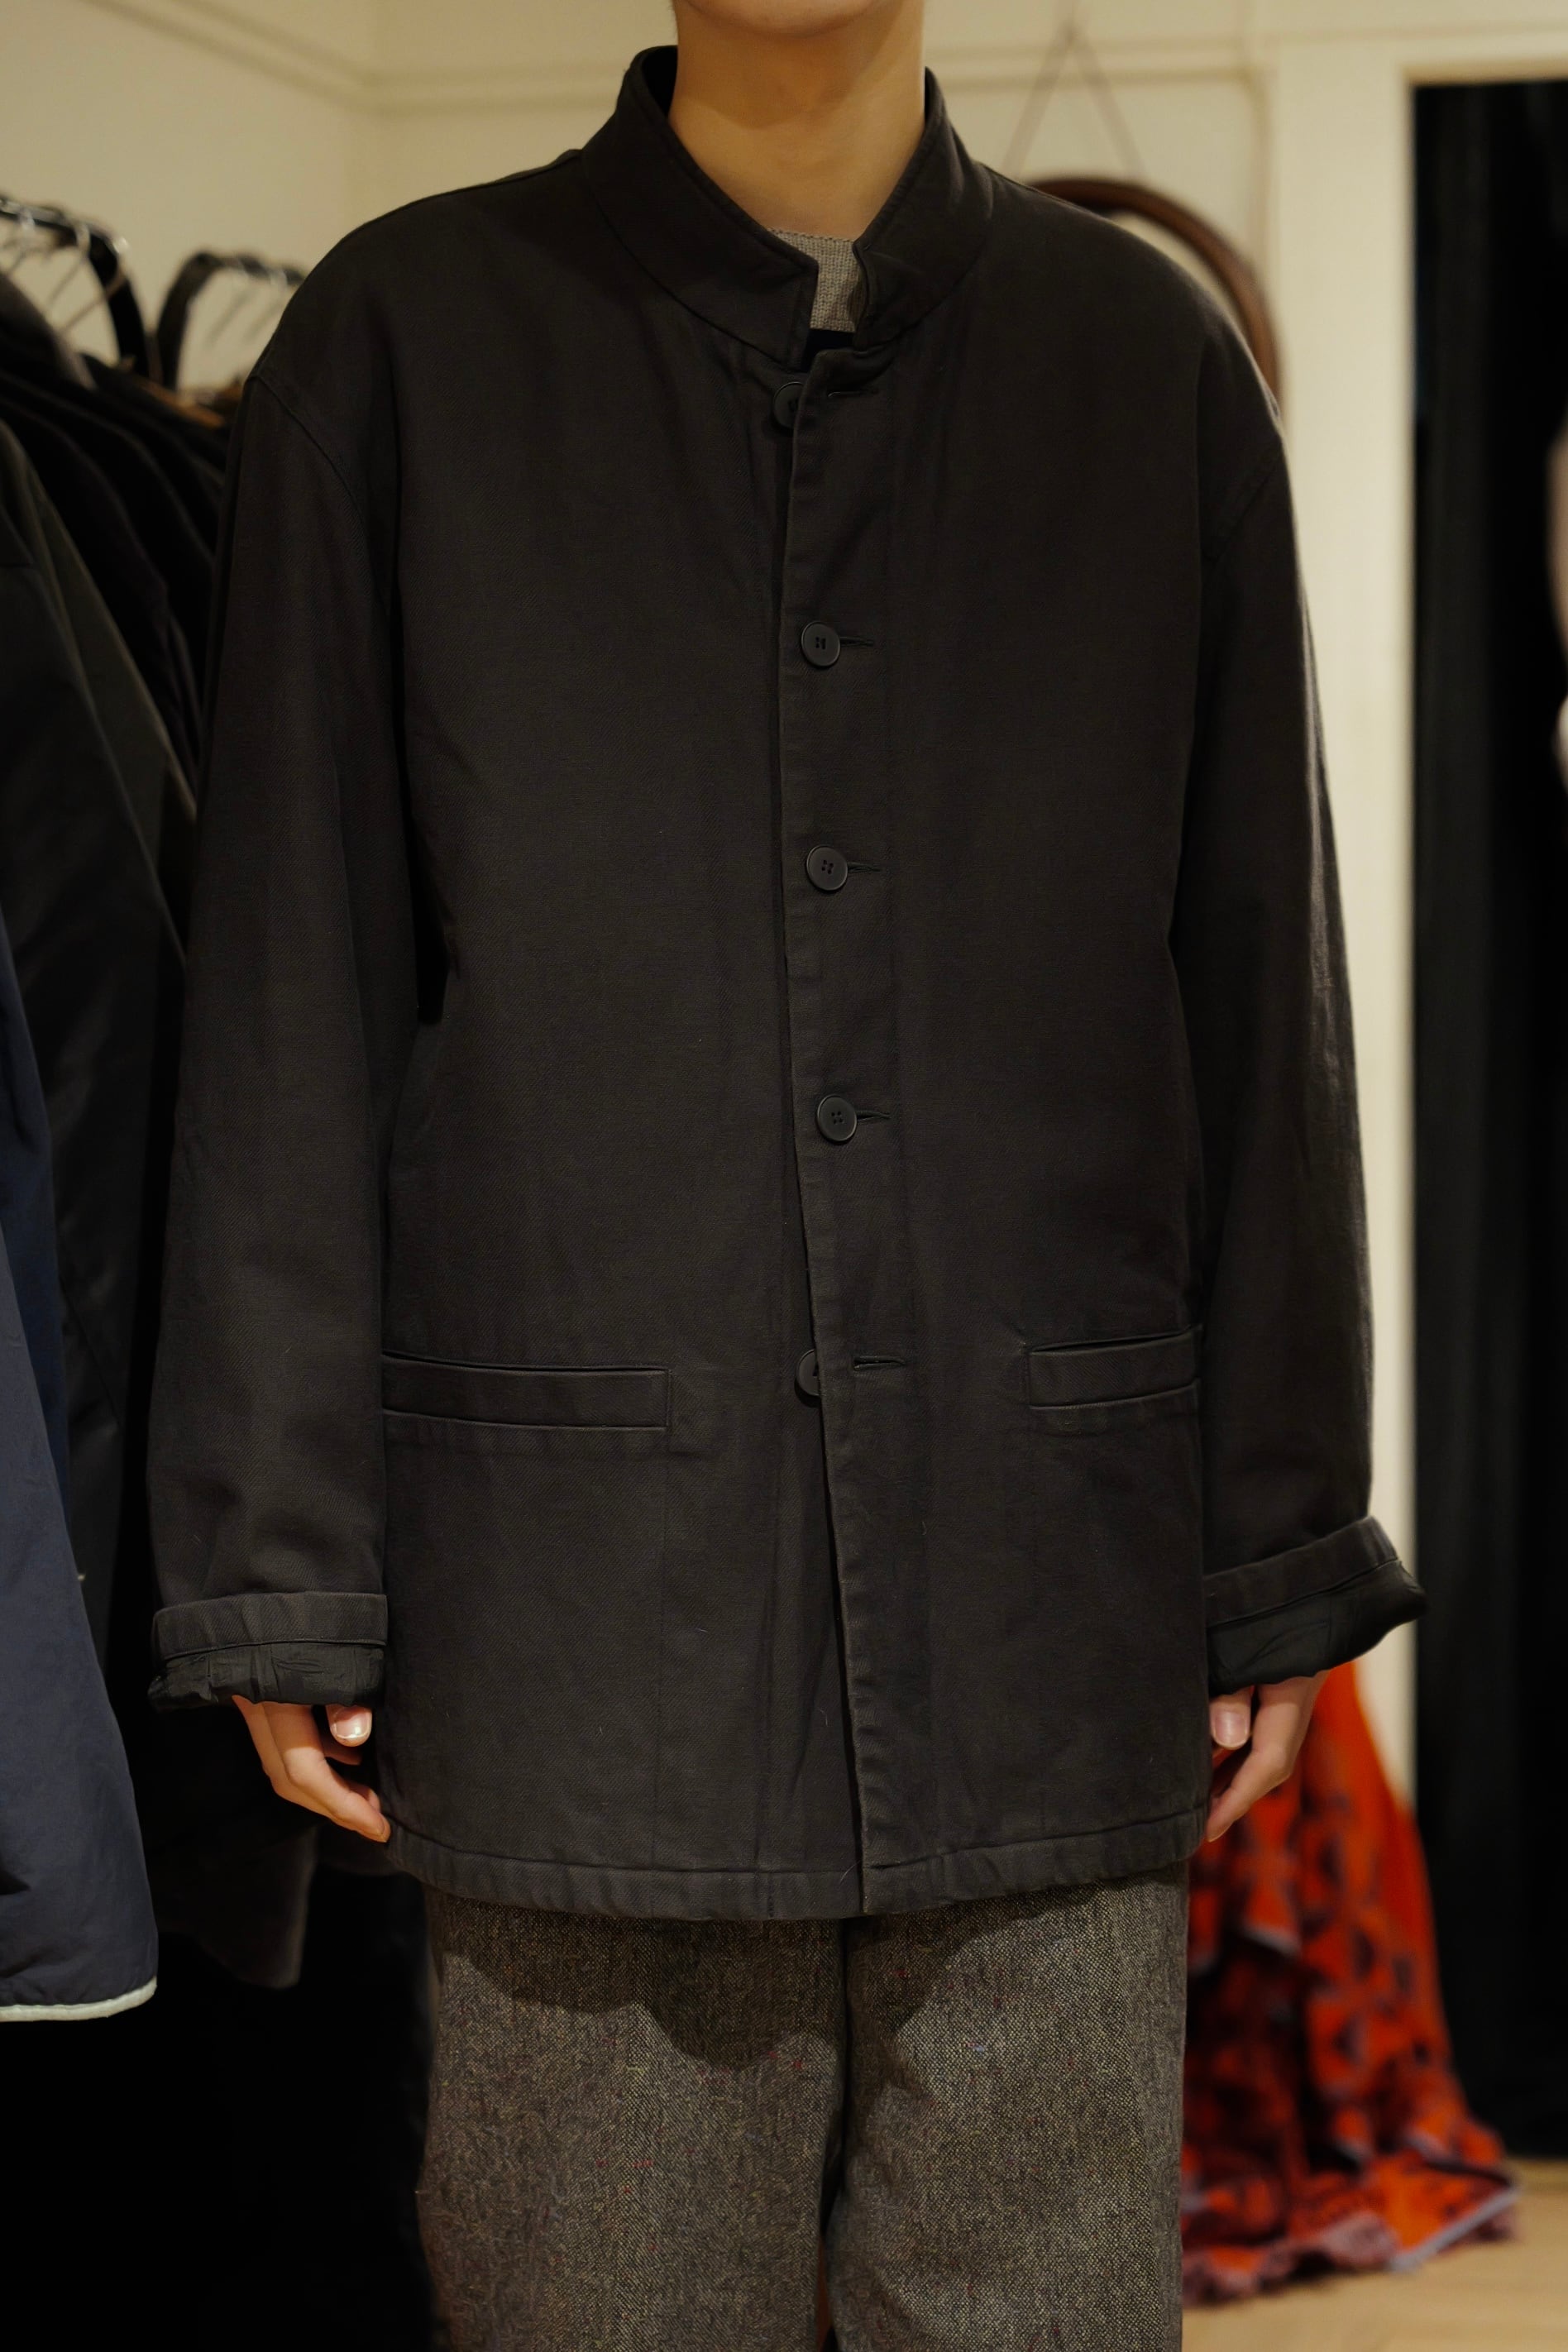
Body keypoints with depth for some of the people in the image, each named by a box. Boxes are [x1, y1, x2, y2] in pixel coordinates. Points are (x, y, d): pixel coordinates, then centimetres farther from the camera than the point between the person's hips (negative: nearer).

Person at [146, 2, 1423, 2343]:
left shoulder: (1145, 357, 9)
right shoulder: (411, 339, 4)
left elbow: (1257, 992, 10)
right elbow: (293, 1006, 3)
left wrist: (1283, 1549, 8)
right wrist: (278, 1578, 0)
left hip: (1046, 1600, 2)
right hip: (581, 1599, -1)